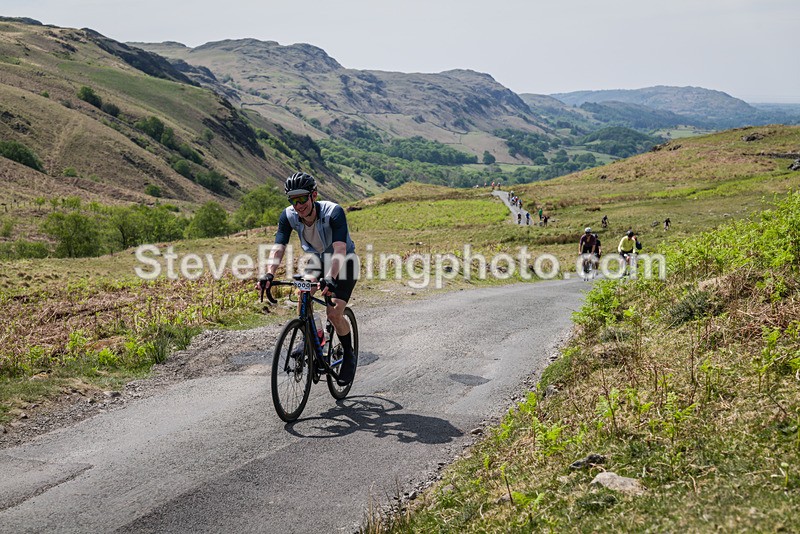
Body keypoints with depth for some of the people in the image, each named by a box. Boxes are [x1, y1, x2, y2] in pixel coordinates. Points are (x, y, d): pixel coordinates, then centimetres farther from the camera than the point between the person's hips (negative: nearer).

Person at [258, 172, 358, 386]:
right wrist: (269, 274, -47)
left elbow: (340, 250, -44)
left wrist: (330, 278, -60)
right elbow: (278, 248, -28)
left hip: (344, 262, -5)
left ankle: (349, 357, 5)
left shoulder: (334, 212, -35)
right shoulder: (288, 216, -22)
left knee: (334, 314, -18)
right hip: (317, 259, 5)